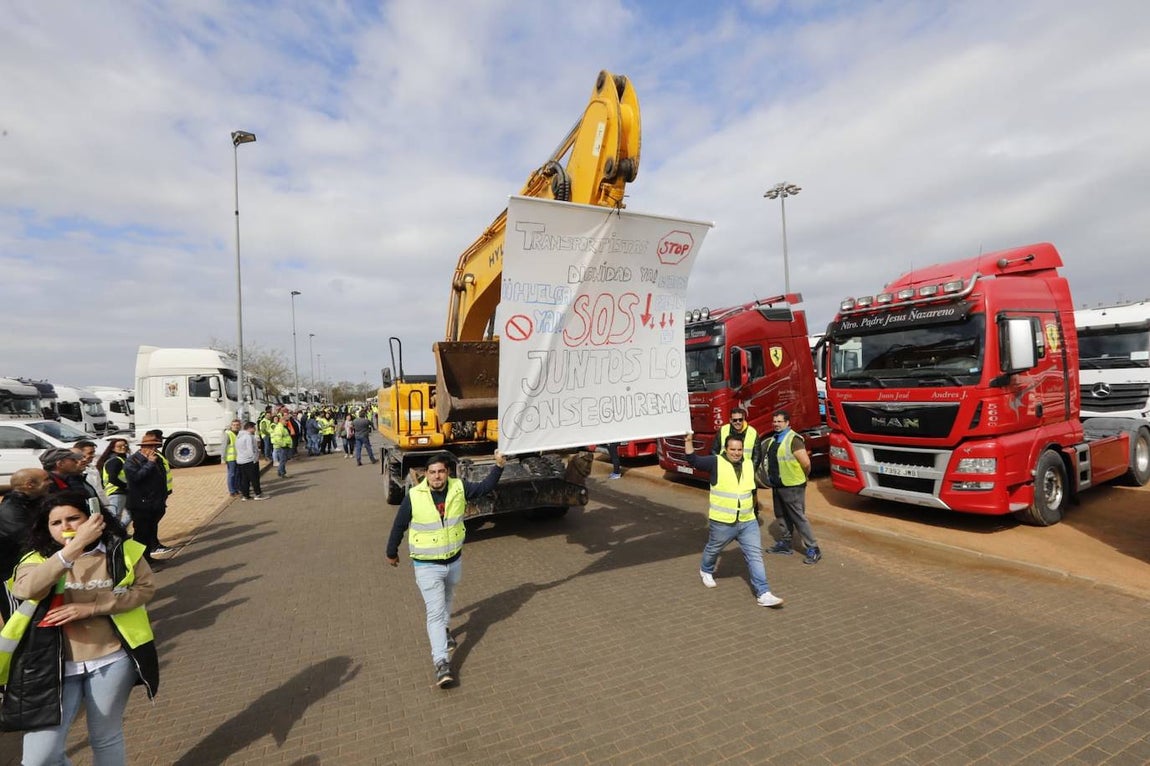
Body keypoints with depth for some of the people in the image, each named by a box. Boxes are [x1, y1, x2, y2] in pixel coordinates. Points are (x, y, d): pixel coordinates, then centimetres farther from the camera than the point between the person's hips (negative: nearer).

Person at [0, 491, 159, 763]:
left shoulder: (121, 550, -5)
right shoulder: (38, 559, -4)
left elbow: (145, 588, -7)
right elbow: (25, 589, -25)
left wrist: (91, 608, -17)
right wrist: (74, 546, -34)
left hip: (112, 660, 0)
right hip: (54, 665, 1)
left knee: (107, 739, 16)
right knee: (39, 756, 2)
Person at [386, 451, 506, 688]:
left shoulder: (459, 488, -12)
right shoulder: (414, 497, -19)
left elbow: (485, 487, 0)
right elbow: (399, 526, -5)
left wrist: (499, 466, -15)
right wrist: (392, 553, 8)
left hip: (454, 561, 4)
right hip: (427, 566, -4)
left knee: (446, 600, 28)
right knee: (435, 612, -6)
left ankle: (445, 629, 55)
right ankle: (442, 663, -2)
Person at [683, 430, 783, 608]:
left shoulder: (749, 465, 5)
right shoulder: (716, 462, -10)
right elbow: (693, 460, -19)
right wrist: (689, 441, -29)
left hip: (748, 522, 4)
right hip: (722, 522, -3)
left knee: (755, 556, -2)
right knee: (713, 550, 19)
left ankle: (763, 594, 1)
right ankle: (706, 571, 48)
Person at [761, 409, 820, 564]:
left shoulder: (793, 439, -18)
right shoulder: (775, 439, 10)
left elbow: (806, 463, -21)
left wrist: (804, 477, -5)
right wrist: (769, 477, 13)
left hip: (792, 486, -9)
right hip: (777, 486, 9)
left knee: (799, 518, -3)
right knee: (781, 516, 17)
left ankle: (813, 549, 6)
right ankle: (786, 544, 31)